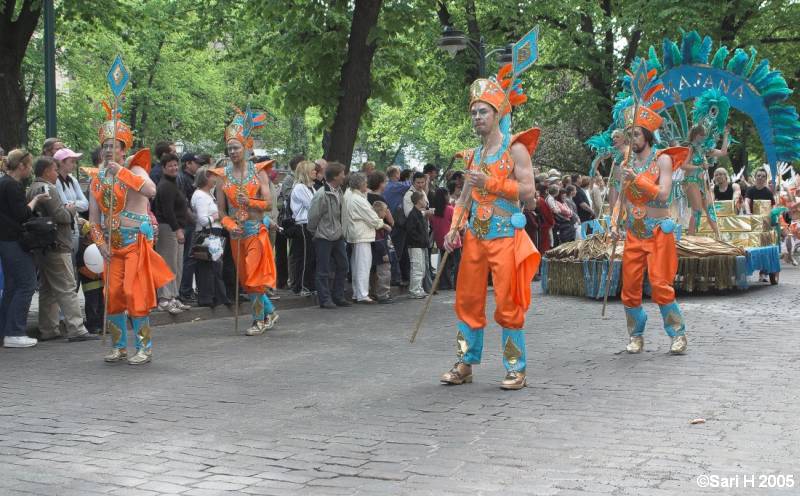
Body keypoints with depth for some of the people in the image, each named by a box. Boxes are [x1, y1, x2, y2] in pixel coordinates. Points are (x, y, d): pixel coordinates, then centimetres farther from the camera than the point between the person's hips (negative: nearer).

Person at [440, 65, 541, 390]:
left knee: (508, 303, -5)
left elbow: (528, 190, -12)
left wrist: (490, 182, -17)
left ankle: (516, 369, 3)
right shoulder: (474, 155, 15)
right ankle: (465, 364, 16)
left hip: (505, 235, -6)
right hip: (475, 235, 6)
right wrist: (455, 228, 5)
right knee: (467, 300, 7)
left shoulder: (515, 148, -4)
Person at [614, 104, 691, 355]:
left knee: (660, 285, -11)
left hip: (658, 232, -5)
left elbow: (663, 195, -15)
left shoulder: (663, 159, -5)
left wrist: (638, 179, -19)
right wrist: (615, 222, 5)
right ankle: (636, 336, 16)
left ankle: (678, 334, 2)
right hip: (634, 233, 5)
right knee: (630, 286, 3)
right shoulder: (629, 164, 10)